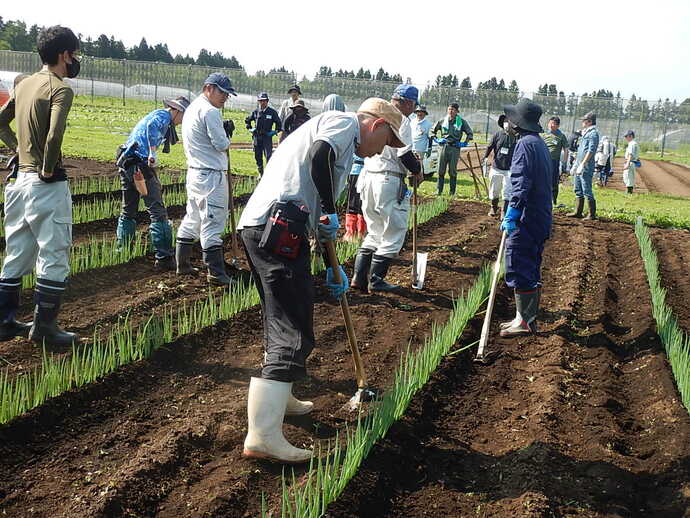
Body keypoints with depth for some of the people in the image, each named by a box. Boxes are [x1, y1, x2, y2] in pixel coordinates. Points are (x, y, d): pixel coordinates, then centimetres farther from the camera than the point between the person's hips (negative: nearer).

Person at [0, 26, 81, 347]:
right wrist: (48, 170, -15)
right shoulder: (60, 88, -13)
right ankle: (44, 329, 7)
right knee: (54, 257, 2)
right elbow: (54, 135, -27)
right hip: (47, 186, -8)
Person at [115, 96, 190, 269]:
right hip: (141, 164, -10)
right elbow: (152, 126, -24)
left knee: (128, 211, 18)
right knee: (157, 211, -7)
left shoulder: (156, 114, 27)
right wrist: (153, 153, -26)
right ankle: (164, 257, -8)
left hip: (125, 163, 10)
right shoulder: (163, 115, -2)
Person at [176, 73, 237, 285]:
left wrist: (222, 130, 7)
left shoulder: (191, 108, 17)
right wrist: (227, 135, 3)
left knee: (191, 220, 18)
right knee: (213, 223, -7)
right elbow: (222, 145, -17)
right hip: (211, 175, -10)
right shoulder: (209, 111, -15)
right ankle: (216, 273, -4)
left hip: (194, 172, 10)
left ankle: (182, 264, 25)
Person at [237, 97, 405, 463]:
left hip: (256, 227, 10)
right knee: (293, 334, -10)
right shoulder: (345, 122, 4)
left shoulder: (342, 148, 31)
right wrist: (329, 211, -9)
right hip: (278, 229, -10)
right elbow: (320, 155, -20)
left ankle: (279, 399, 42)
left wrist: (333, 268, 38)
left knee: (281, 321, 25)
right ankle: (263, 435, -11)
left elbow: (320, 221, 34)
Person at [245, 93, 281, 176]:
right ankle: (260, 173, 24)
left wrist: (275, 131, 0)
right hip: (257, 137, 3)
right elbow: (247, 120, 21)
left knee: (269, 156, -13)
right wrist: (250, 129, 10)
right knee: (258, 157, 10)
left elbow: (278, 122, 10)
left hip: (267, 137, -3)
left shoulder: (272, 112, -1)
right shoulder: (255, 112, 6)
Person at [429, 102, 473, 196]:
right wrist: (436, 139, 8)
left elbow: (470, 133, 10)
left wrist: (465, 143, 2)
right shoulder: (443, 121, 8)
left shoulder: (461, 121, 3)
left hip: (455, 148, -2)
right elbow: (433, 130, 20)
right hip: (444, 147, 2)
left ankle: (452, 192, 8)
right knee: (441, 170, 3)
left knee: (452, 171, 1)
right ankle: (439, 191, 9)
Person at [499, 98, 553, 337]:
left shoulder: (525, 144, -14)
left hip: (525, 219, -10)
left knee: (518, 269, -5)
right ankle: (529, 318, 24)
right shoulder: (540, 143, 18)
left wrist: (512, 214, -27)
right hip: (540, 218, 10)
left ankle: (524, 321, 0)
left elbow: (521, 183, -23)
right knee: (531, 269, 16)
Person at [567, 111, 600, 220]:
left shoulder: (593, 133, -11)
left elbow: (591, 151, -19)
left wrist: (582, 164, -23)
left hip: (586, 167, -10)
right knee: (578, 190, 13)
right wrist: (575, 165, 22)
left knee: (587, 191, -7)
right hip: (579, 167, 10)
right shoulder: (585, 133, 18)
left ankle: (592, 214, -1)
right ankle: (578, 212, 20)